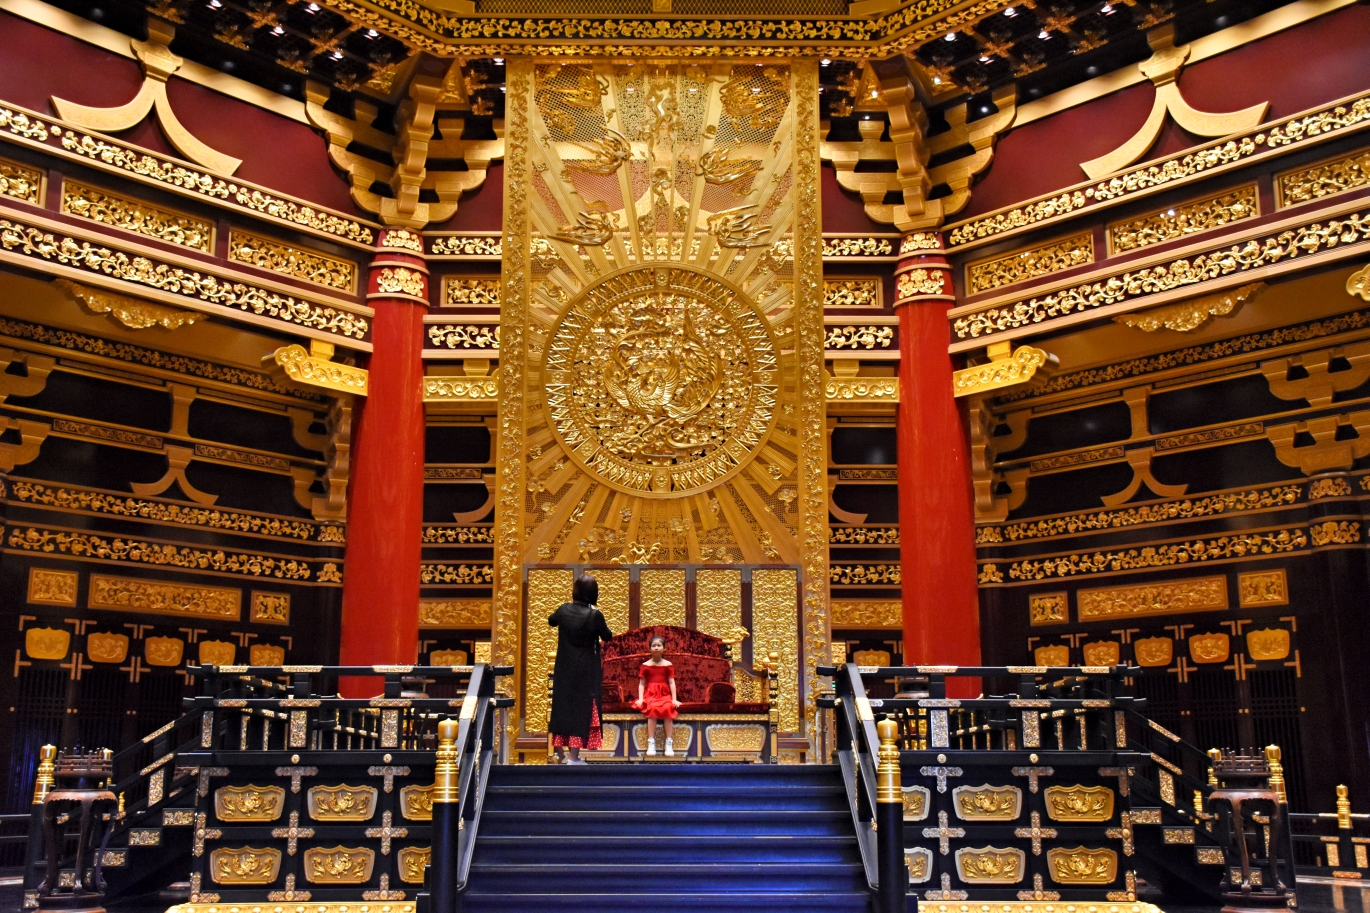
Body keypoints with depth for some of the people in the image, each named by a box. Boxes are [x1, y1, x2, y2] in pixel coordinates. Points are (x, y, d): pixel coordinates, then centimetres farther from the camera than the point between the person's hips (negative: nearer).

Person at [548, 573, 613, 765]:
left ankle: (560, 754, 21)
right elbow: (607, 636, -2)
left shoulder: (564, 610, -4)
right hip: (586, 671, -4)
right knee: (581, 708, 1)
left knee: (562, 706, 14)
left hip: (564, 670, 4)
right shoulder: (594, 615, -16)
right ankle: (574, 756, 0)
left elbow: (551, 621, 17)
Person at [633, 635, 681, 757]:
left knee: (668, 708, -34)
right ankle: (651, 743, -33)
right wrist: (640, 699, -7)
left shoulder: (668, 664, 8)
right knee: (653, 708, -35)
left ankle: (669, 743, -29)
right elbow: (641, 684, 6)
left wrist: (674, 699, -7)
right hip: (650, 694, 0)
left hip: (665, 694, 0)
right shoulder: (645, 665, 8)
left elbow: (672, 683, 3)